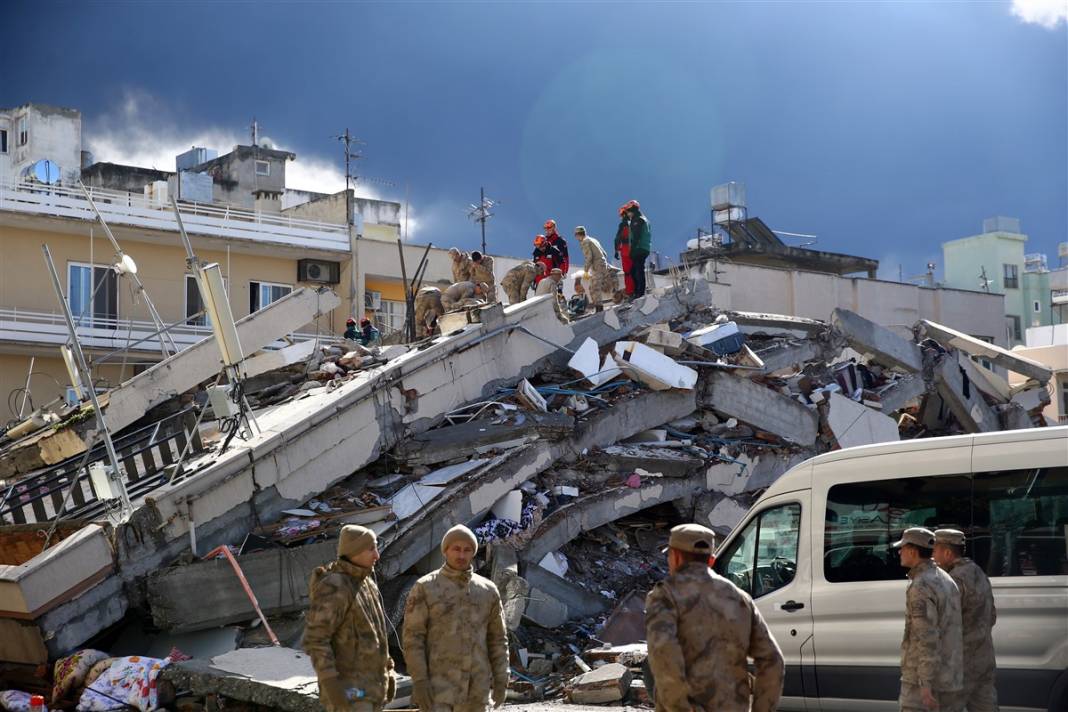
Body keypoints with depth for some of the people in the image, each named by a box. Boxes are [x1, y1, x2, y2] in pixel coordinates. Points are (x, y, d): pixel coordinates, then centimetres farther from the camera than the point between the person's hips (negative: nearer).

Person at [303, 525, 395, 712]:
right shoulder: (333, 589, -18)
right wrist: (331, 684, -27)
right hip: (346, 687, -9)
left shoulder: (365, 584, 12)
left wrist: (388, 672, 19)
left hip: (365, 686, 9)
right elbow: (314, 639, -22)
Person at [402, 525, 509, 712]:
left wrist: (501, 680, 2)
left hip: (475, 684, 4)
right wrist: (419, 681, -17)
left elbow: (497, 638, 9)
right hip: (438, 681, -4)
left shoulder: (488, 590, 6)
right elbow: (413, 637, -8)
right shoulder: (425, 588, -5)